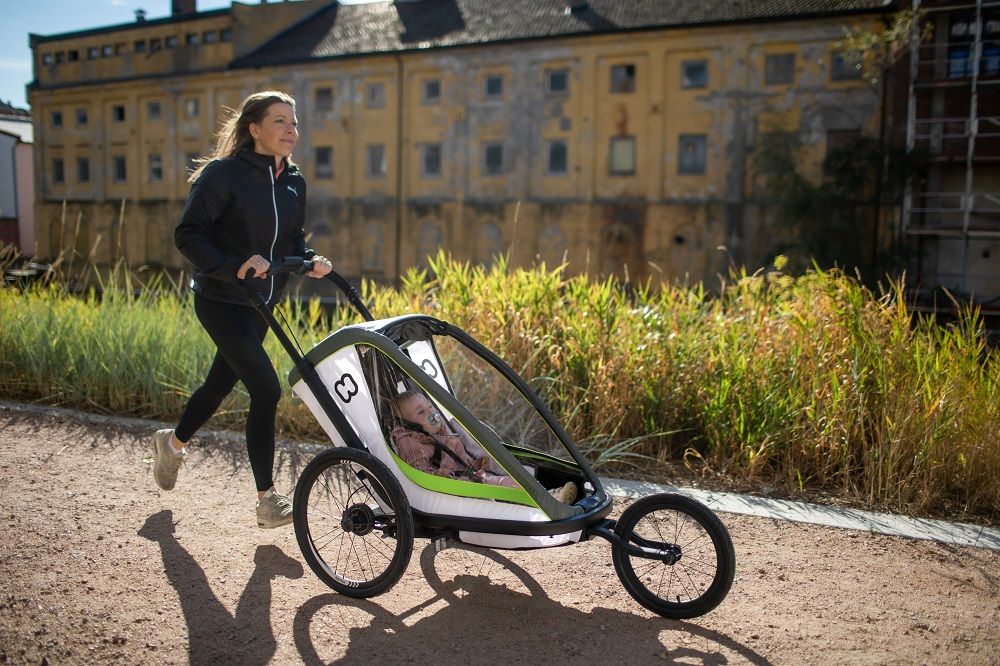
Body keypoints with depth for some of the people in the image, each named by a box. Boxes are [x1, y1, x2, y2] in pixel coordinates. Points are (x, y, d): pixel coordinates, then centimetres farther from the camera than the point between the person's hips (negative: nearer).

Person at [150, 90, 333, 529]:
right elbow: (187, 235, -16)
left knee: (222, 382, 21)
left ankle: (173, 442, 50)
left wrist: (309, 261, -6)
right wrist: (234, 266, -28)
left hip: (261, 304, 7)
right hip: (221, 300, -7)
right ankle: (267, 500, -2)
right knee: (265, 389, -14)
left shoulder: (293, 181, 6)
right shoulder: (223, 173, -15)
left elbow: (293, 240, 14)